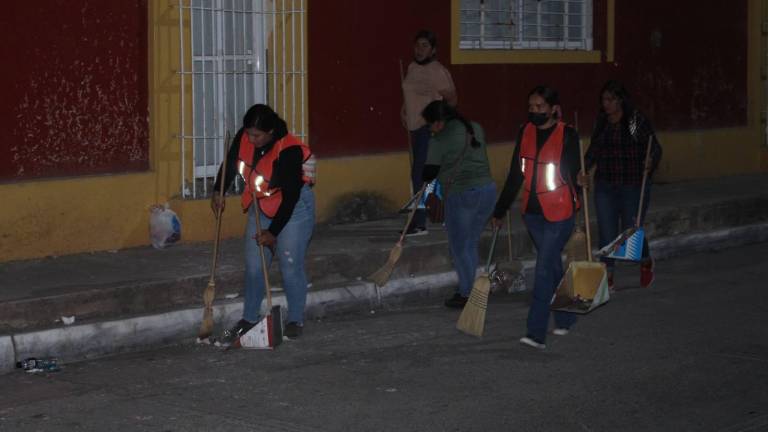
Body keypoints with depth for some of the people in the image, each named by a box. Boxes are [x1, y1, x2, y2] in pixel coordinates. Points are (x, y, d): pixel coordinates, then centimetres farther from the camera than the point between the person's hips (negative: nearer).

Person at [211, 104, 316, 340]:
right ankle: (249, 319, 17)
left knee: (291, 266, -5)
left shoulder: (289, 151, -31)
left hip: (293, 208, -6)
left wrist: (273, 232, -25)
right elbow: (230, 163, 7)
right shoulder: (243, 138, -13)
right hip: (260, 208, 6)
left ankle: (295, 320, 10)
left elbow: (291, 196, -27)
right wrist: (218, 192, -5)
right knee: (254, 266, 5)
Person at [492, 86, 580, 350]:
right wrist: (500, 210, 14)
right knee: (552, 266, 17)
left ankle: (536, 333, -10)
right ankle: (565, 318, 32)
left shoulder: (567, 136, -10)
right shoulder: (525, 132, 5)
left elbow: (574, 175, -6)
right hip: (532, 211, 6)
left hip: (559, 214, -5)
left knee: (544, 268, -10)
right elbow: (515, 175, 12)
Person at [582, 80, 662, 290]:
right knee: (606, 232, 0)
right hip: (605, 186, 4)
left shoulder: (637, 121, -7)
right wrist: (583, 171, -1)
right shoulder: (601, 123, 7)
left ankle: (646, 262, 33)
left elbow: (655, 148, -3)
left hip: (633, 186, -4)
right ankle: (608, 276, 9)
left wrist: (650, 164, -20)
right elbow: (593, 151, 14)